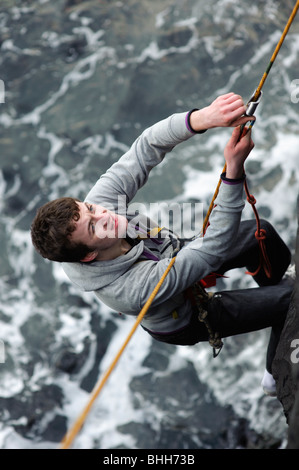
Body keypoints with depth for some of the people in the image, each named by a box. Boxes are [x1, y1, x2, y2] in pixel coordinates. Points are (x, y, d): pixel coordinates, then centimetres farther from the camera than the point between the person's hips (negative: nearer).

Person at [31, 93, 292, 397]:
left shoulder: (98, 203, -32)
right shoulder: (131, 290, -48)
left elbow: (146, 149, -33)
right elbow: (215, 246, -44)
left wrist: (202, 118, -51)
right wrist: (233, 171, -53)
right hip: (183, 321, -6)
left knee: (263, 233, 13)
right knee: (290, 300, 0)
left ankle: (273, 290, 48)